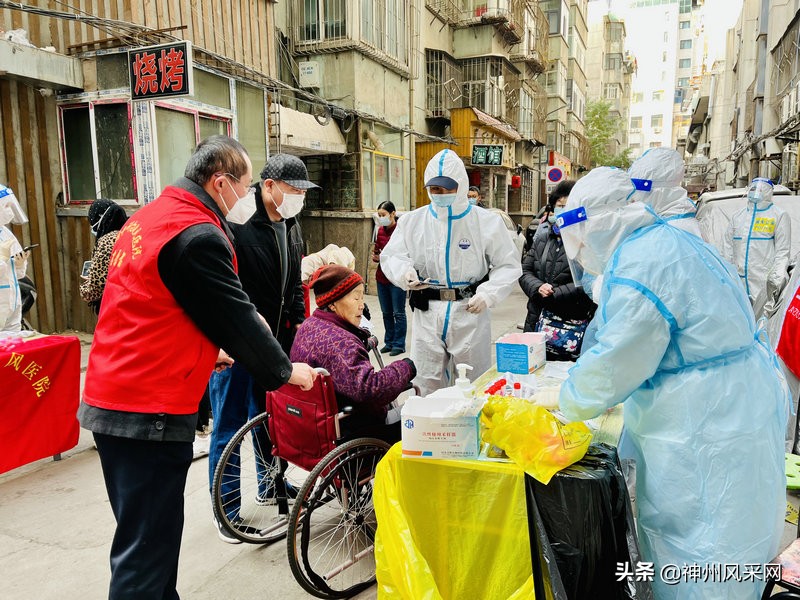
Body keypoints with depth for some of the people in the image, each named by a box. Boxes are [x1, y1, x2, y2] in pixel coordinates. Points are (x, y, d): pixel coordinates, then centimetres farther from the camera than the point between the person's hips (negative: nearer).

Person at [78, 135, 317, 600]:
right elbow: (236, 315, -13)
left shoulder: (149, 217, 13)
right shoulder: (198, 235, -18)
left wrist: (205, 351, 27)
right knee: (147, 545, 2)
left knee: (147, 536, 22)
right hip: (150, 410, -10)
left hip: (110, 398, 10)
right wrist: (286, 370, 2)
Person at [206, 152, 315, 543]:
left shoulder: (290, 224, 9)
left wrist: (298, 320, 10)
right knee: (230, 425, 4)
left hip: (276, 339, 8)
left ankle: (271, 484, 40)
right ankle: (228, 508, 20)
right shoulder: (237, 219, -18)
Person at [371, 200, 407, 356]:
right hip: (382, 277, 6)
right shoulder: (380, 231, 7)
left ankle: (399, 344, 12)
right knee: (386, 312, 14)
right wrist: (376, 256, -4)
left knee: (398, 313, 2)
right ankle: (389, 342, 26)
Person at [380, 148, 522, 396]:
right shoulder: (412, 221, 4)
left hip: (470, 313, -1)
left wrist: (488, 294, -15)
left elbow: (508, 265, 1)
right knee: (426, 386, 11)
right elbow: (391, 256, 6)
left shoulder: (487, 222, -2)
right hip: (427, 313, 2)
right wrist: (405, 272, -17)